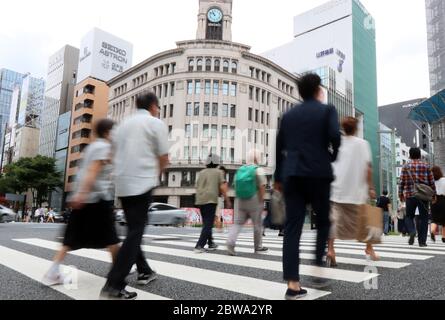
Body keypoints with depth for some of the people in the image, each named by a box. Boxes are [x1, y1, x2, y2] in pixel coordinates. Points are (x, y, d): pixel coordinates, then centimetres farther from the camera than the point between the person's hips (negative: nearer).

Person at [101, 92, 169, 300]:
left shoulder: (123, 124, 16)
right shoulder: (157, 124, -1)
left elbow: (115, 154, 20)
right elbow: (164, 159, -4)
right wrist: (155, 176, 15)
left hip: (121, 183, 7)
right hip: (142, 183, -6)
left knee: (134, 230, 18)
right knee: (135, 233, -4)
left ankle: (144, 272, 27)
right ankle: (113, 286, -8)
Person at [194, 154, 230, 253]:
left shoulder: (201, 172, 16)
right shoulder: (218, 172, 3)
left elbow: (197, 187, 16)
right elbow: (222, 187, -7)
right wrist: (227, 200, 0)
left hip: (200, 200, 6)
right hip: (211, 200, -6)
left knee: (206, 223, 17)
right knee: (208, 224, -4)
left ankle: (211, 244, 25)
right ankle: (199, 246, -14)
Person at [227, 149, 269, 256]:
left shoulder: (240, 170, 8)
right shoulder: (259, 170, -7)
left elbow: (236, 186, 9)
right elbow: (262, 187, -12)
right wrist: (261, 201, -6)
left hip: (240, 201, 4)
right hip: (254, 201, -4)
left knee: (238, 223, 6)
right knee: (257, 224, 10)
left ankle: (230, 242, -14)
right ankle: (258, 247, 22)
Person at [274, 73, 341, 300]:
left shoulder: (288, 115, 16)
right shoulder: (327, 110, 5)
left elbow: (279, 147, 13)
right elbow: (335, 137, -12)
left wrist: (278, 177, 19)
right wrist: (332, 157, 9)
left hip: (292, 174, 3)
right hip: (318, 173, -3)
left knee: (292, 227, 1)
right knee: (323, 221, 16)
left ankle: (293, 284, 0)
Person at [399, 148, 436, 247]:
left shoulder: (406, 167, 3)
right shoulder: (426, 166, 5)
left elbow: (402, 182, 1)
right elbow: (432, 182, 5)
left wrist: (401, 195, 8)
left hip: (410, 195, 0)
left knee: (409, 216, 12)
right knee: (423, 217, 7)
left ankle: (412, 231, -15)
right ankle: (422, 241, 6)